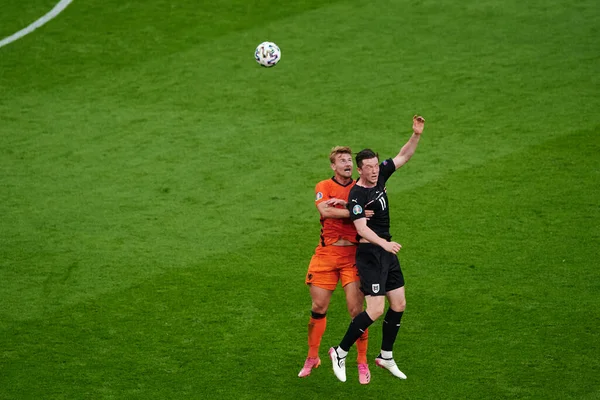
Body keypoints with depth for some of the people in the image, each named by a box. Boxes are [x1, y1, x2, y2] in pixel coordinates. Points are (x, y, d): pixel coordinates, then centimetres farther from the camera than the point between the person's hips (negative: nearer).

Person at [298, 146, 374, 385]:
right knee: (318, 307, 5)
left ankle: (362, 363, 5)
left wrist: (340, 204, -20)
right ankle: (312, 358, 24)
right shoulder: (324, 187, 0)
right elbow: (325, 210, -19)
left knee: (356, 309, -6)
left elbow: (371, 211, -10)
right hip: (326, 253, 0)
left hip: (353, 254, 0)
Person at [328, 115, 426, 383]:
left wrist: (416, 135, -5)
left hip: (387, 251, 8)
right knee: (376, 310, -13)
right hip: (370, 253, -8)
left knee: (399, 305, 11)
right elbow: (362, 229, -28)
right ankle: (340, 353, 1)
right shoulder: (356, 195, -18)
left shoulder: (381, 176, 3)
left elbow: (404, 156, 11)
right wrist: (385, 244, -41)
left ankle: (386, 357, 25)